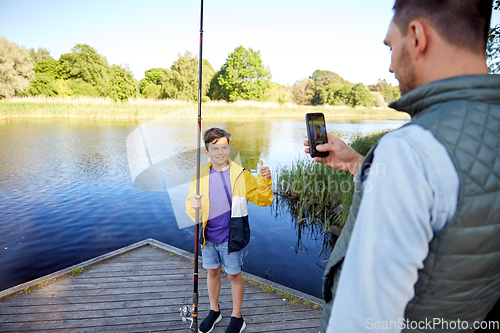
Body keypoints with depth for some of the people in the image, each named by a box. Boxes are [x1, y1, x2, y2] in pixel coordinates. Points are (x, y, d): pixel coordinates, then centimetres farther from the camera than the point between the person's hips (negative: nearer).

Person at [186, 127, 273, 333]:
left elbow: (263, 200, -9)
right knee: (212, 272, 20)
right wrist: (192, 205, -24)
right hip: (208, 238, 3)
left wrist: (264, 181, -28)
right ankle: (214, 311, 44)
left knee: (234, 276, 12)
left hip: (231, 238, -3)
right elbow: (191, 203, 0)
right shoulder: (201, 175, -3)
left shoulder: (241, 175, -11)